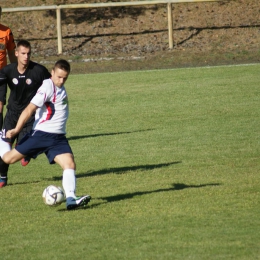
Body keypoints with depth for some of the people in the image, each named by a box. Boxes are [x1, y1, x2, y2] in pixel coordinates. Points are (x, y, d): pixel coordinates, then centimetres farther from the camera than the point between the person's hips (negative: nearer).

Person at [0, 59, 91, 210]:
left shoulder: (60, 88, 12)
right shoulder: (48, 87, -14)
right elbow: (30, 109, -19)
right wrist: (17, 130, -23)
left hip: (58, 138, 6)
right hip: (41, 135, -6)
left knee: (70, 164, -15)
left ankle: (71, 199, -24)